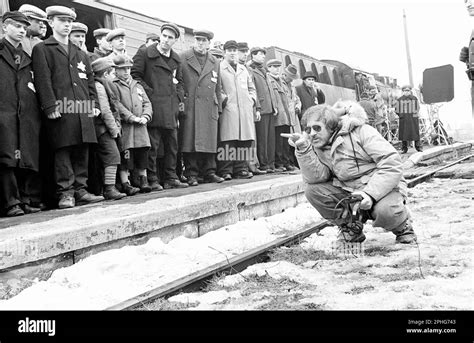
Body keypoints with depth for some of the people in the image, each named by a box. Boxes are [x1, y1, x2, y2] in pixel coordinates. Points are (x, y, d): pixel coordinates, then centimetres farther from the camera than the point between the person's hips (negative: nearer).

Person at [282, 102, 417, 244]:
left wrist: (370, 193, -30)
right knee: (313, 190, -14)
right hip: (348, 191, 5)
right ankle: (351, 228, 4)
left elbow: (392, 163, -20)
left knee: (386, 210, -37)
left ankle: (403, 227, 2)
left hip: (383, 186, -5)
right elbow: (316, 177, -13)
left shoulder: (360, 131, -13)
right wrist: (303, 149, -25)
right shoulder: (319, 147, 4)